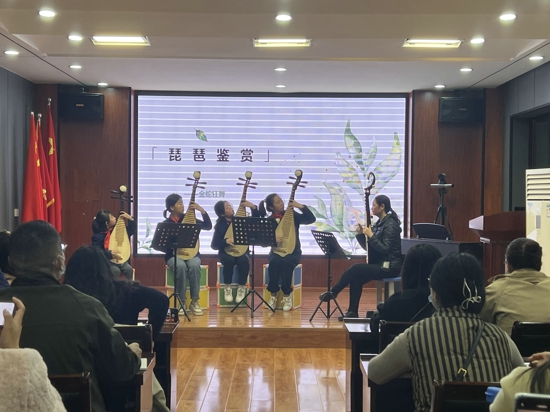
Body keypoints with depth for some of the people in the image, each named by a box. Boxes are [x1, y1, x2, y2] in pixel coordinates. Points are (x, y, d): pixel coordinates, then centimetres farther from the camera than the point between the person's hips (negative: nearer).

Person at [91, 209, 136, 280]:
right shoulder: (98, 236, -15)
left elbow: (132, 231, 12)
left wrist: (130, 219, -4)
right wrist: (110, 254, -33)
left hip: (119, 258, 5)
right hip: (106, 260, -5)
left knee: (129, 269, -22)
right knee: (116, 271, -33)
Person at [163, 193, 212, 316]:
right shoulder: (166, 224, 0)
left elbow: (208, 226, -1)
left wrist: (202, 210, -11)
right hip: (174, 255, -2)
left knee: (194, 265, -34)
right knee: (181, 266, -37)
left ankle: (195, 301, -22)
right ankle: (181, 302, -23)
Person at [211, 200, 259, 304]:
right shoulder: (220, 225, -3)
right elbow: (214, 245, -8)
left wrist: (253, 207, -16)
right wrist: (226, 241, -26)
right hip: (226, 252, -1)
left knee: (243, 260, -33)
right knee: (229, 260, -35)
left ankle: (242, 287, -15)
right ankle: (227, 287, -15)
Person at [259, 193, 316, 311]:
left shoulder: (292, 214, 0)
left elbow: (311, 219, -10)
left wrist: (301, 206, -20)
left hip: (293, 252, -1)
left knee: (285, 262, -35)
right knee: (275, 262, -35)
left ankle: (287, 297, -19)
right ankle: (273, 296, -18)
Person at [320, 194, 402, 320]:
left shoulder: (390, 225, -14)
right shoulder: (379, 224, 14)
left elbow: (385, 249, -22)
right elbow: (368, 247, 14)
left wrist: (371, 235, -21)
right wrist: (361, 233, -1)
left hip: (389, 267, -8)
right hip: (379, 264, 9)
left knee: (356, 269, -19)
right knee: (356, 278, -12)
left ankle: (332, 293, -4)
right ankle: (352, 312, -10)